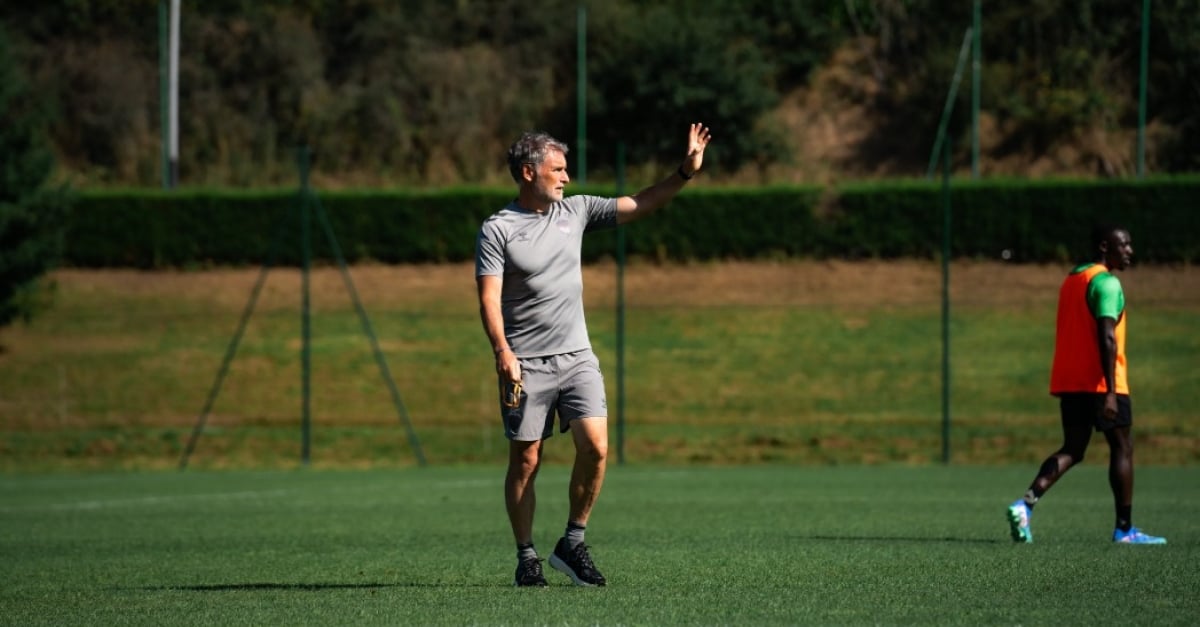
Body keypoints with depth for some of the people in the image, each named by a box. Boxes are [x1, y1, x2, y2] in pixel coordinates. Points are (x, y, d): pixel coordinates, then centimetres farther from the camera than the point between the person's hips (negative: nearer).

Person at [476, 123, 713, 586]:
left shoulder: (575, 211, 10)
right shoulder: (496, 230, -5)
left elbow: (639, 205, 13)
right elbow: (489, 298, -12)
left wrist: (686, 172, 3)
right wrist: (502, 351, -25)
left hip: (576, 356, 4)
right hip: (524, 364, -4)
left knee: (595, 447, -11)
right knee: (526, 460, 0)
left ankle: (573, 544, 3)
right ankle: (526, 557, 10)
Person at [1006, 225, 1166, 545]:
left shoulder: (1072, 279, 17)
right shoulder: (1106, 283, -12)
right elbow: (1106, 337, -21)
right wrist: (1111, 392, -25)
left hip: (1069, 382, 8)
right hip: (1100, 383, -8)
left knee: (1072, 450, 9)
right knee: (1122, 449, 4)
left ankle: (1026, 503, -12)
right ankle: (1124, 528, 6)